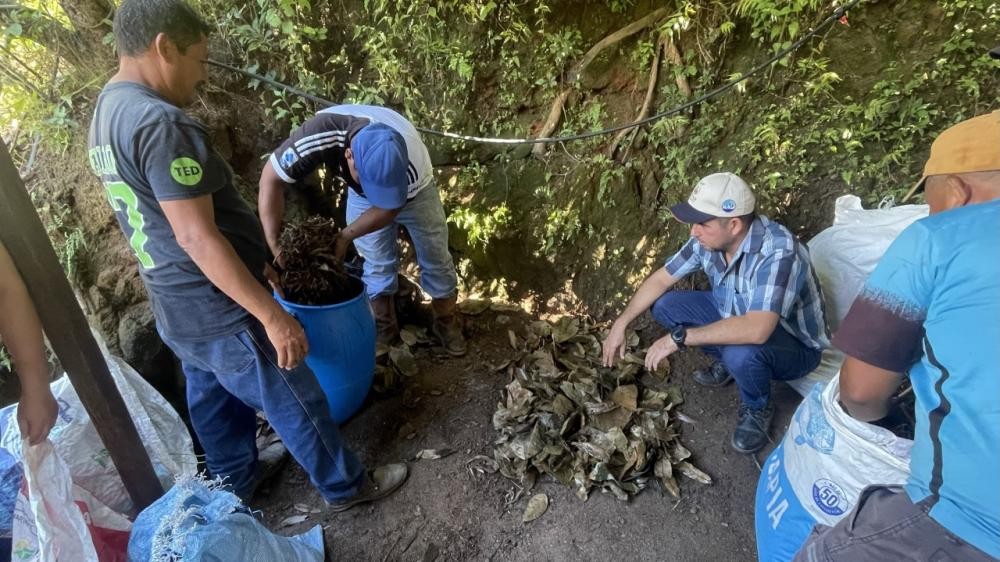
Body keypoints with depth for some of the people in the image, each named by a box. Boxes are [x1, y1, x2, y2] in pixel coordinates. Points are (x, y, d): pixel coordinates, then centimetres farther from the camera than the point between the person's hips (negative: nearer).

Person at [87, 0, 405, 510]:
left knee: (216, 409, 25)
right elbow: (197, 237, -28)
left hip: (176, 310, 10)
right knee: (297, 404, 7)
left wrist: (252, 261, 21)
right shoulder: (160, 122, -23)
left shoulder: (106, 115, 10)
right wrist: (273, 315, -24)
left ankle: (235, 492, 46)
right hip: (219, 314, -10)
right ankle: (346, 487, 27)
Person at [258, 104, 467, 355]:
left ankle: (446, 321, 27)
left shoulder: (411, 161, -42)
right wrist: (274, 246, -33)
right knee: (377, 263, 7)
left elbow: (388, 210, -24)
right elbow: (271, 179, -30)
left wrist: (345, 236, -31)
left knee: (435, 258, 6)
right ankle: (384, 326, 27)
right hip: (361, 195, 2)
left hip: (414, 191, -1)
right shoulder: (322, 133, -40)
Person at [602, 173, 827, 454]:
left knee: (741, 353, -38)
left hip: (794, 344, -6)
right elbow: (661, 279, -5)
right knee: (664, 306, -7)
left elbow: (756, 330, -47)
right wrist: (620, 324, -10)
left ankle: (757, 409, -3)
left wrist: (679, 338, -40)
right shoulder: (709, 238, -16)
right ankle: (727, 362, 13)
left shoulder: (777, 252, -37)